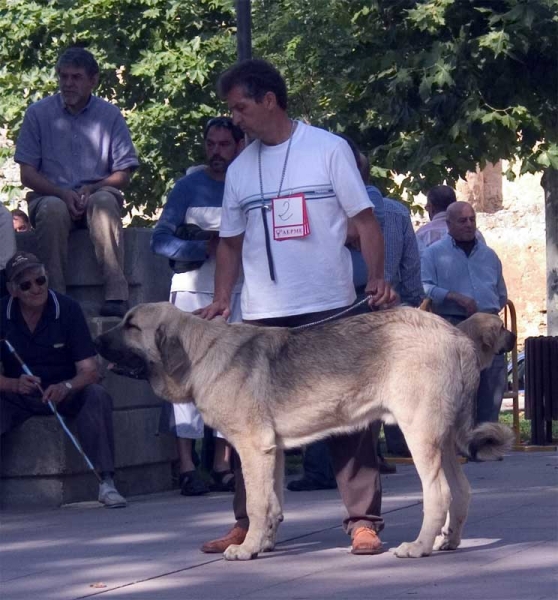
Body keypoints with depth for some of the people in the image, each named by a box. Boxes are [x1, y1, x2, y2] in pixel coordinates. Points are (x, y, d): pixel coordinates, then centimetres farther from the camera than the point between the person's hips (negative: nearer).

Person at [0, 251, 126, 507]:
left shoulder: (68, 309, -12)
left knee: (97, 396, -31)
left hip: (64, 393, -1)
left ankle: (105, 482, -29)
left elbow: (90, 371, -14)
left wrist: (66, 387, -36)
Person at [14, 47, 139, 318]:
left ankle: (116, 296, -45)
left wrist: (92, 189, -16)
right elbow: (27, 174, 1)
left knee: (104, 201, -36)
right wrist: (63, 193, -16)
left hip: (97, 193, 0)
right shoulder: (38, 113, 6)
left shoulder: (110, 115, 7)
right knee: (53, 209, -37)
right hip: (50, 195, 0)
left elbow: (123, 174, 4)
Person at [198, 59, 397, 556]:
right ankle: (250, 523, 12)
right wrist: (221, 300, 4)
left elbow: (365, 219, -1)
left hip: (331, 310, -4)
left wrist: (377, 278, -14)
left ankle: (364, 521, 4)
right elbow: (231, 242, 16)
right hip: (262, 316, 4)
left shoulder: (328, 149, 0)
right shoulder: (240, 169, 11)